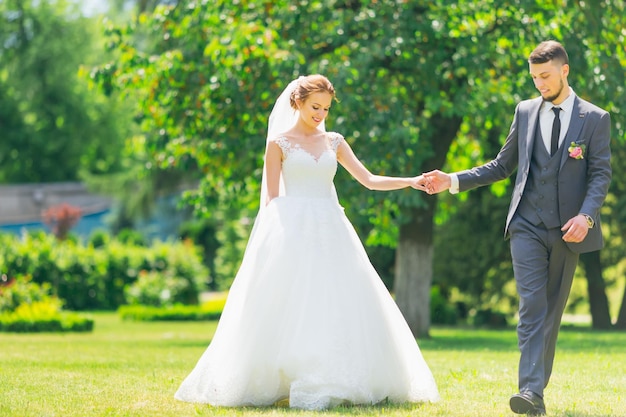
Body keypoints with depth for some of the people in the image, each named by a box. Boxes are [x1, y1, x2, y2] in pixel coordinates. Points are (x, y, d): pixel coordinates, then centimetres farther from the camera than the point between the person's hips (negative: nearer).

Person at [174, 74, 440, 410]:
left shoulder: (333, 142, 13)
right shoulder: (279, 143, 3)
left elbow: (369, 180, 7)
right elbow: (272, 198, 0)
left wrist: (410, 182, -6)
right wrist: (274, 238, -10)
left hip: (330, 233, 4)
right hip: (292, 232, -4)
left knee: (339, 306, -4)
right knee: (289, 309, -9)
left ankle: (336, 383, -2)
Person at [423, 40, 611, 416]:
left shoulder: (595, 119, 2)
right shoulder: (526, 112, 10)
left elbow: (601, 174, -4)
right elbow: (502, 166, 15)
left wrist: (586, 215, -20)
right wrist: (454, 181, 5)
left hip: (568, 230, -1)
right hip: (528, 226, 1)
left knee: (553, 310, 6)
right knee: (532, 307, -12)